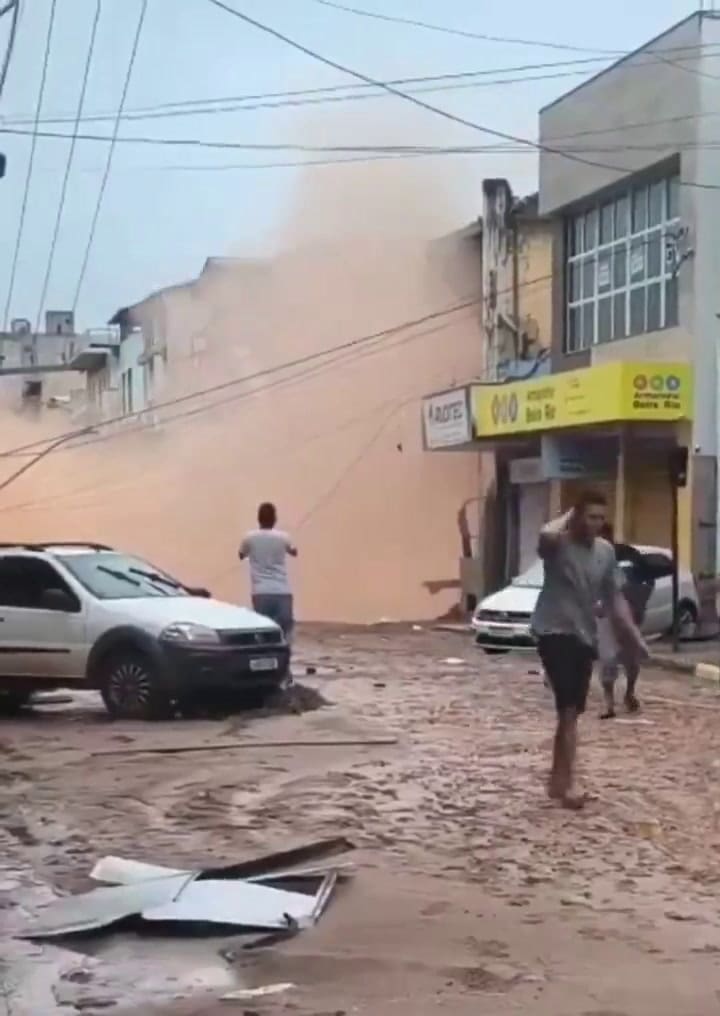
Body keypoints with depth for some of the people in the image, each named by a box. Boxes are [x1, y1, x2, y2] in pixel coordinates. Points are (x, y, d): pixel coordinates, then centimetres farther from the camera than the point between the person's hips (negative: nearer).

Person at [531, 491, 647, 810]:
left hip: (586, 637, 7)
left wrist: (635, 635, 8)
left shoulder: (606, 552, 7)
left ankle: (557, 780, 24)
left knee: (571, 712, 13)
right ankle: (565, 783, -11)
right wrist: (568, 517, -18)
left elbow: (614, 598, 13)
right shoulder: (558, 544, -12)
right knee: (569, 710, -15)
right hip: (555, 633, -7)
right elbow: (546, 534, -39)